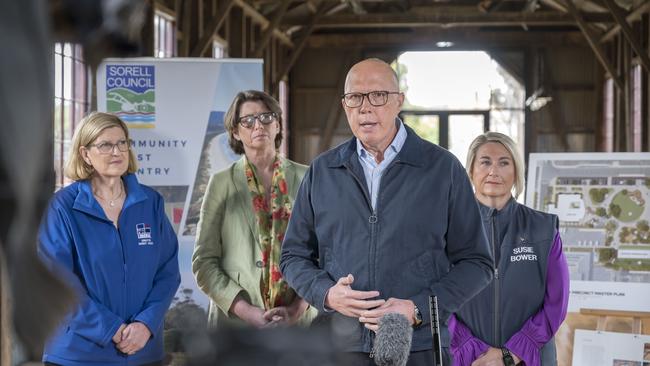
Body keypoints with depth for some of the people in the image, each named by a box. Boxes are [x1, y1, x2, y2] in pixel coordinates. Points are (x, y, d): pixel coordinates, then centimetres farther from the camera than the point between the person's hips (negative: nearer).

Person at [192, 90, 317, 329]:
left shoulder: (305, 179, 6)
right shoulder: (222, 183, 3)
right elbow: (203, 261, 0)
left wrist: (298, 308, -7)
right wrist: (247, 311, -10)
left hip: (298, 319, 1)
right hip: (235, 320, -1)